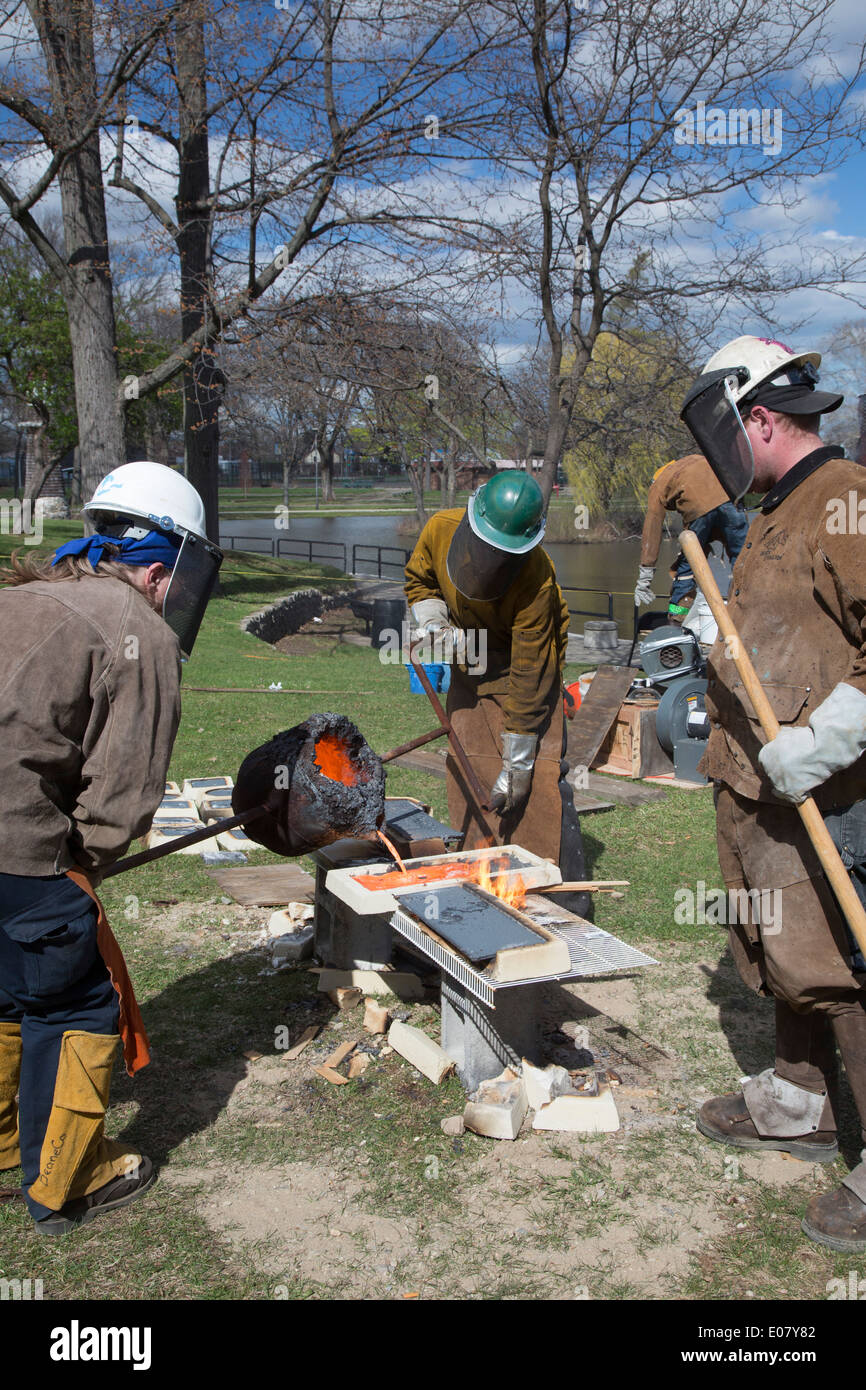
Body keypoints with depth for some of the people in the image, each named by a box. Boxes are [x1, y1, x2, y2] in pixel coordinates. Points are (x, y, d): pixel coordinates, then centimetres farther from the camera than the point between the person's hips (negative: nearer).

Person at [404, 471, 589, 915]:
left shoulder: (535, 580, -34)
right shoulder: (441, 529, -20)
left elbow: (528, 676, -30)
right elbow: (418, 579, 5)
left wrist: (516, 765, -26)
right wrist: (436, 624, -16)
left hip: (526, 665, -5)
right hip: (470, 664, 6)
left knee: (538, 774, -15)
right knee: (467, 768, 4)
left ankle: (567, 895, -6)